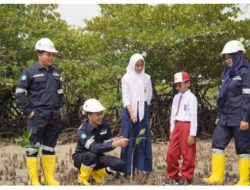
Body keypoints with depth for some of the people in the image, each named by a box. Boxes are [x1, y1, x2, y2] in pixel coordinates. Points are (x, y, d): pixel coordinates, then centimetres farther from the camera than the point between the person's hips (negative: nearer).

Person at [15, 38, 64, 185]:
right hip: (37, 117, -6)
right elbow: (20, 93, -8)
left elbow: (60, 92, 23)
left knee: (50, 147, 11)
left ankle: (50, 178, 19)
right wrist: (28, 111, -11)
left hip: (54, 117, 6)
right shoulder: (30, 72, -6)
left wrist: (60, 109, 13)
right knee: (33, 147, -2)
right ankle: (34, 180, 3)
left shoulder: (56, 73, 12)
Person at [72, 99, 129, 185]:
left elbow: (108, 144, -11)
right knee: (92, 155, -40)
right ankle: (83, 178, -10)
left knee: (119, 164, -19)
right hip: (81, 158, -5)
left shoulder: (105, 127, -9)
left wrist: (115, 141, -34)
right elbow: (94, 148, -42)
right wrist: (115, 144, -49)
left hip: (97, 158, 5)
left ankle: (96, 173, 8)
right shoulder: (82, 130, -28)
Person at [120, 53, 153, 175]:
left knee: (143, 138, 3)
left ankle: (143, 166, 9)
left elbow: (149, 95, 15)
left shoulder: (147, 78, 5)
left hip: (143, 111, 2)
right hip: (129, 110, -2)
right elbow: (125, 98, -9)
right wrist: (132, 113, -20)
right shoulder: (126, 78, -2)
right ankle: (126, 168, 3)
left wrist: (142, 107, 9)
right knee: (128, 138, -1)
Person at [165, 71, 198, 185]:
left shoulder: (191, 97, -8)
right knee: (171, 153, 8)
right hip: (177, 126, 7)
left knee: (187, 154, 1)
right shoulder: (176, 97, 14)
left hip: (186, 127, -7)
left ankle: (186, 178, 12)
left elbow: (194, 116, -12)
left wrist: (192, 134, -15)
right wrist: (172, 130, 12)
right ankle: (173, 177, 21)